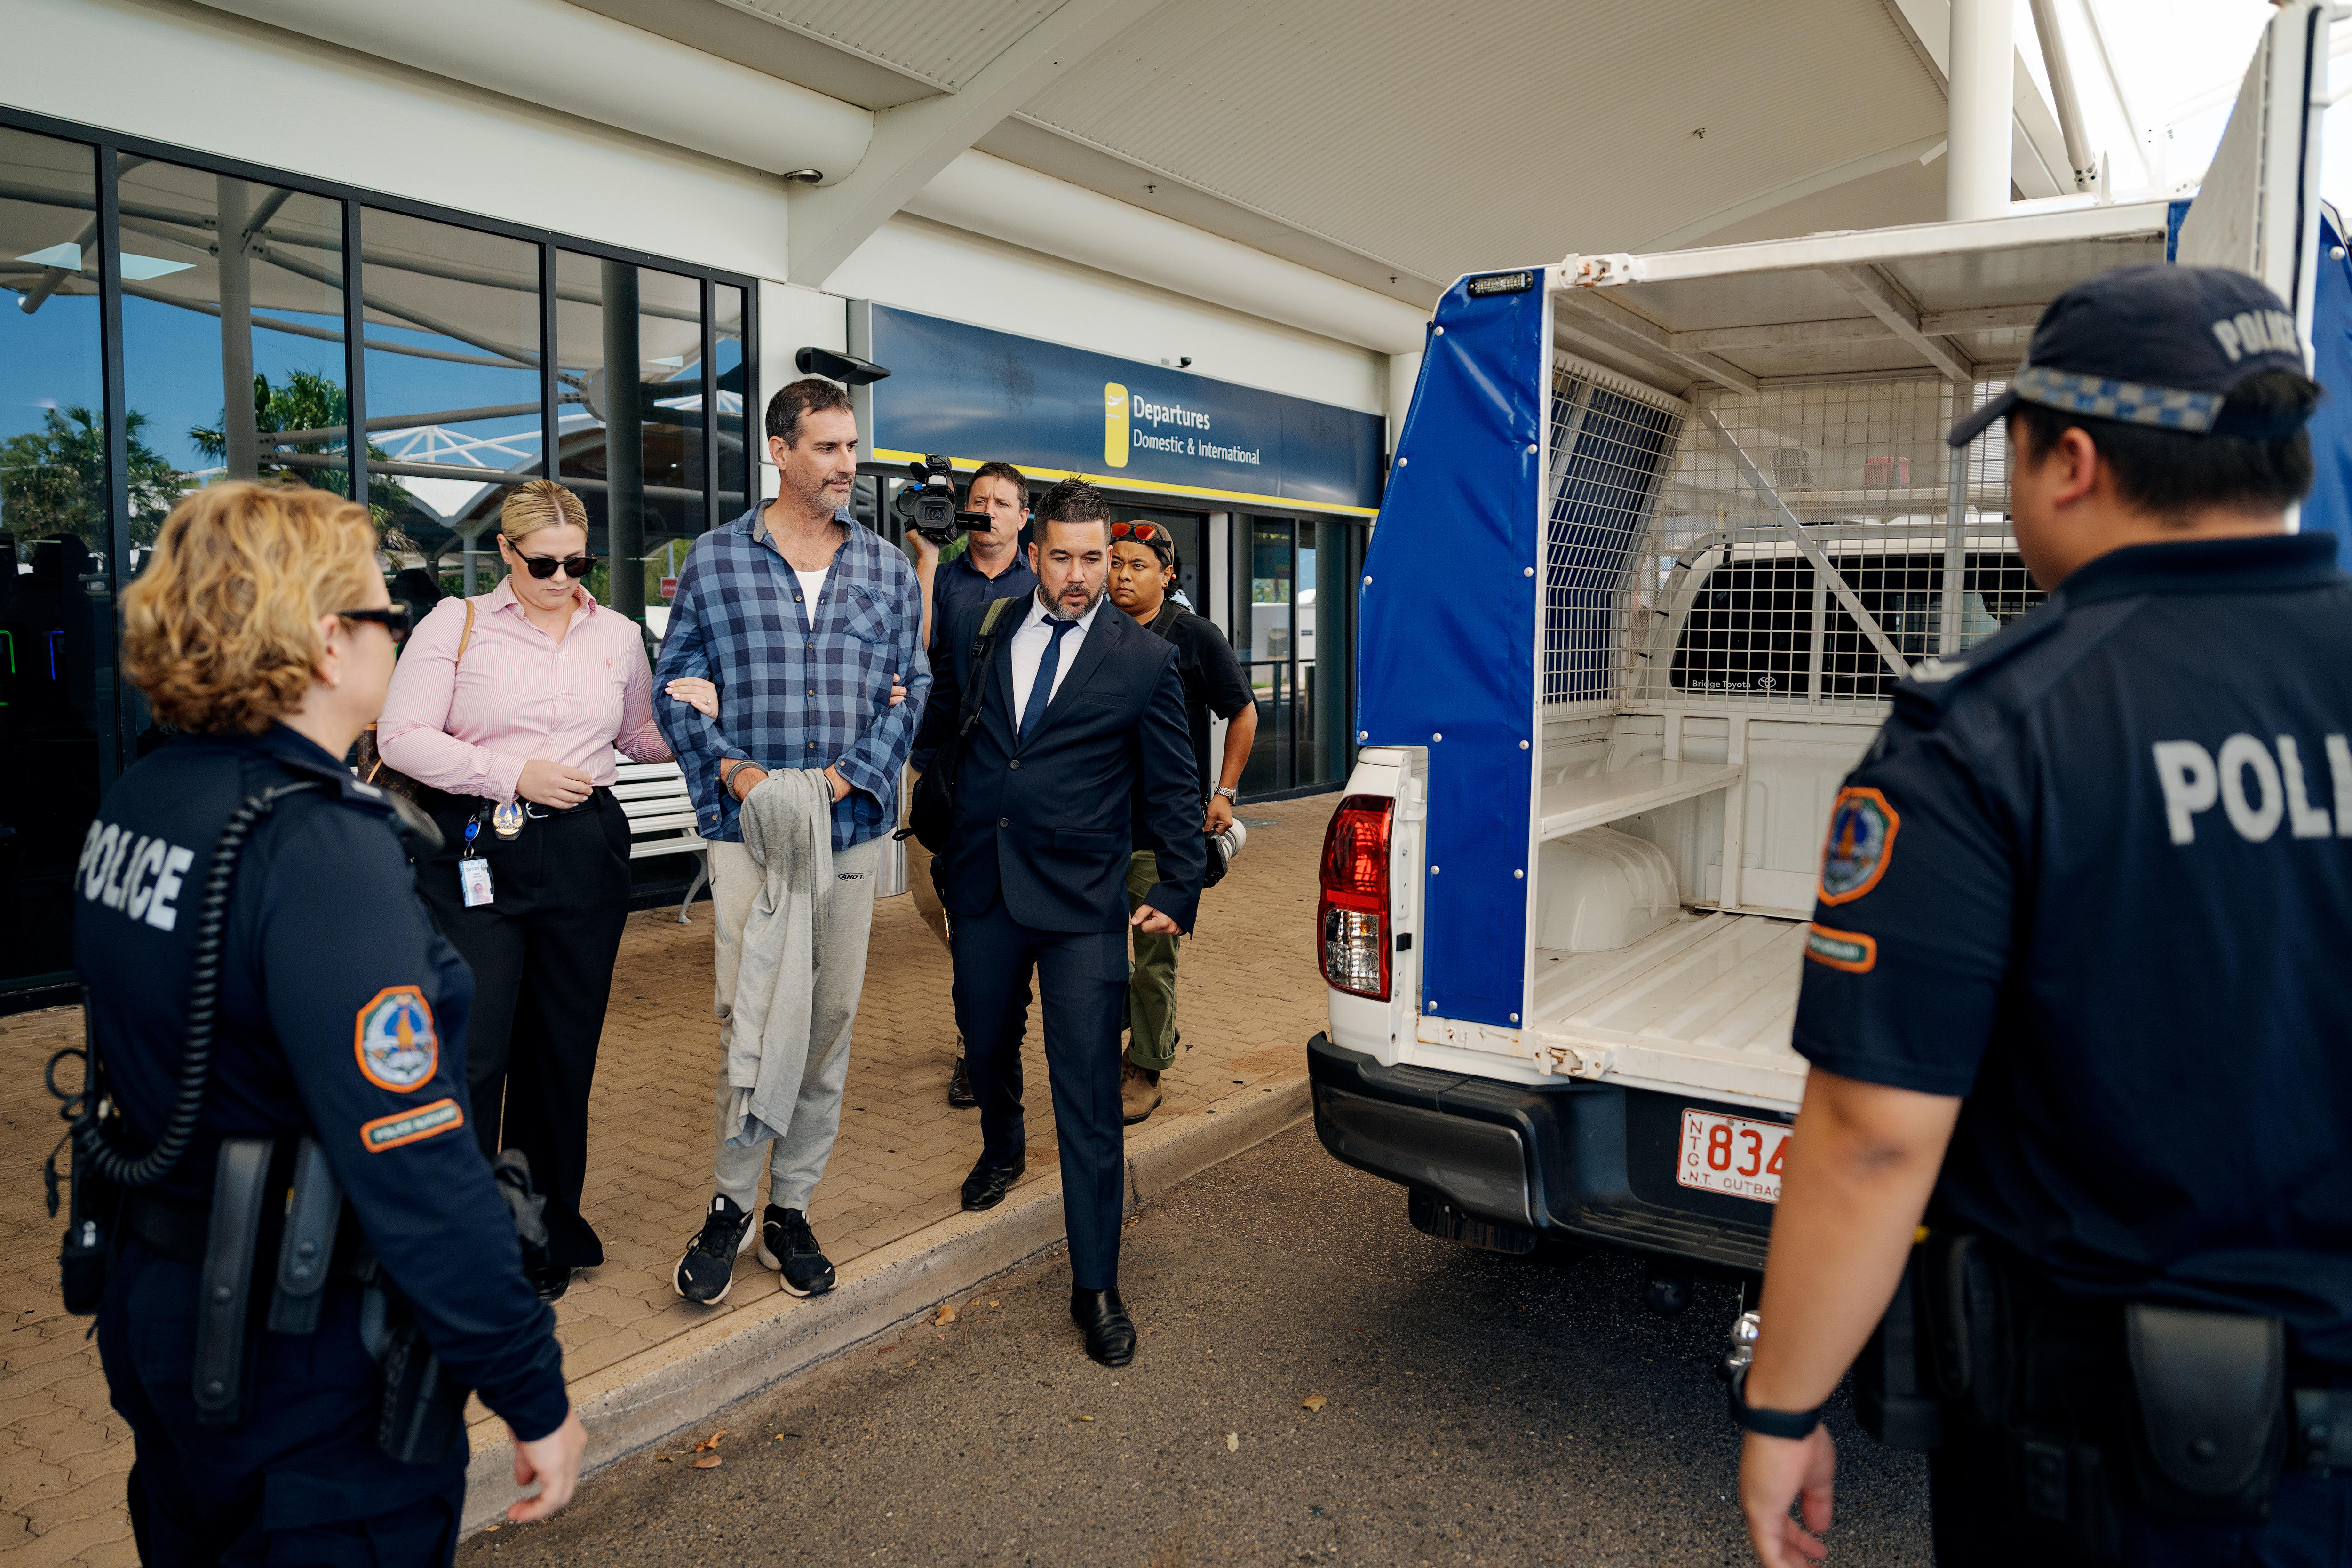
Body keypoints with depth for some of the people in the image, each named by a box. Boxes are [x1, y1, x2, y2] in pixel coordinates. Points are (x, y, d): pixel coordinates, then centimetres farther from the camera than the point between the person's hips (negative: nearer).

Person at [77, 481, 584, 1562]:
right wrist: (537, 1397, -22)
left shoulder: (136, 802, 0)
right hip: (304, 1372, -8)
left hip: (152, 1306, 9)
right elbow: (415, 1168, -30)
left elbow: (142, 1060, 11)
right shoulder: (320, 849, -27)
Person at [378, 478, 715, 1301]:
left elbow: (641, 740, 22)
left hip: (583, 857, 3)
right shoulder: (457, 623, 2)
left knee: (563, 1053, 10)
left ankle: (548, 1231, 28)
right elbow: (402, 738, -4)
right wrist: (514, 775, -13)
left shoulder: (618, 635, 13)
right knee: (470, 1054, -7)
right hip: (476, 857, -3)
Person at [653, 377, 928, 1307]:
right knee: (748, 1017, -4)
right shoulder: (714, 560, 4)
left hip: (853, 825, 2)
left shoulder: (887, 569, 9)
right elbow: (675, 685, 5)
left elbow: (911, 688, 7)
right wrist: (730, 769, -10)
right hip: (747, 826, -2)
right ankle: (731, 1203, 14)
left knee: (829, 1018, 7)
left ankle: (791, 1207, 21)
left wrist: (850, 773, -7)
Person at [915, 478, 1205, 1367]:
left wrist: (1178, 892, -2)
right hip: (983, 890, 4)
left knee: (1089, 1097, -4)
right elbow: (930, 724, 16)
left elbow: (1172, 787, 3)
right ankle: (1002, 1152, 56)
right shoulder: (977, 632, 7)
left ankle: (1096, 1287, 8)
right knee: (986, 1045, 22)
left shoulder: (1145, 661, 0)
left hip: (1083, 901, -3)